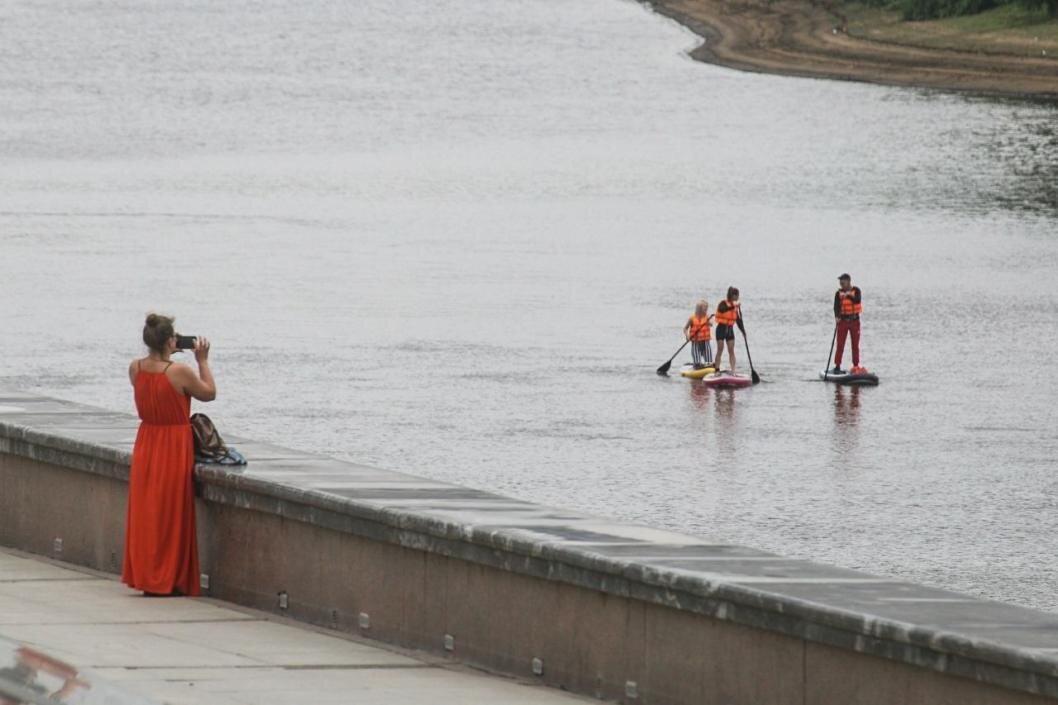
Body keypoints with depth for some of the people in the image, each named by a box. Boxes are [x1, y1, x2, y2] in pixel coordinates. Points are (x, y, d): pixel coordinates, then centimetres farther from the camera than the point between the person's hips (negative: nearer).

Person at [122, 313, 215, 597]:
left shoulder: (135, 369, -4)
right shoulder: (179, 372, -20)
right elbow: (209, 393, -4)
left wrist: (167, 356, 15)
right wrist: (202, 361, 5)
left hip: (146, 445, 5)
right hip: (175, 446, -5)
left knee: (146, 512, 14)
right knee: (171, 514, 3)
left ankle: (144, 576, 19)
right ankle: (167, 581, 6)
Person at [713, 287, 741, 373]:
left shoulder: (734, 306, 8)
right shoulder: (723, 304, -10)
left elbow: (738, 320, 10)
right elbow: (722, 309, -34)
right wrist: (733, 307, -43)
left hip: (730, 329, 5)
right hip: (722, 329, -5)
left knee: (731, 351, 1)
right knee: (720, 350, -2)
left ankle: (733, 371, -1)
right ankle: (717, 370, 4)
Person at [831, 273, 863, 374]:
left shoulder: (856, 290, -1)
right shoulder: (839, 293, 0)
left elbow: (858, 300, -20)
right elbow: (836, 306, -11)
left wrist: (849, 296, -36)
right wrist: (837, 317, -28)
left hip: (854, 321, 0)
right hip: (842, 320, 0)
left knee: (855, 345, 6)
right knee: (840, 345, -4)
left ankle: (856, 366, 12)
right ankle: (837, 366, -2)